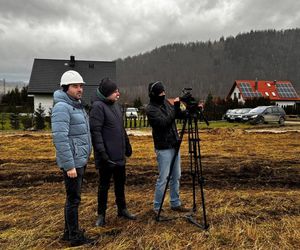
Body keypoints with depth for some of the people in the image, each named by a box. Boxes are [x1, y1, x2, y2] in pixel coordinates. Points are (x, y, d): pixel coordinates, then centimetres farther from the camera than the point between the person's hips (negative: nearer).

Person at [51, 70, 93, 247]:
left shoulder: (78, 106, 13)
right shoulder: (62, 107, -16)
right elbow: (60, 138, -23)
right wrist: (69, 165, -24)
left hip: (81, 160, 9)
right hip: (73, 162, -9)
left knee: (74, 197, 17)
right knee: (73, 199, 2)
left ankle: (69, 232, 31)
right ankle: (75, 237, 16)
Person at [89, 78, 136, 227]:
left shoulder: (115, 105, 13)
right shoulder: (98, 106, -14)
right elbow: (95, 131, -20)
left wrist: (127, 145, 20)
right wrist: (101, 151, -24)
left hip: (119, 155, 8)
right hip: (107, 156, -8)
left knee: (120, 183, 17)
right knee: (104, 185, 6)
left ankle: (122, 209, 33)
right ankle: (101, 214, 23)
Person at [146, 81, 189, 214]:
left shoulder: (165, 102, 9)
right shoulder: (150, 109, -14)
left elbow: (178, 115, 13)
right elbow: (164, 123, -24)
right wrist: (175, 107, -20)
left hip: (174, 145, 8)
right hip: (163, 148, -8)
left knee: (176, 177, 14)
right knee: (163, 178, -2)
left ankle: (175, 203, 28)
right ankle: (157, 207, 13)